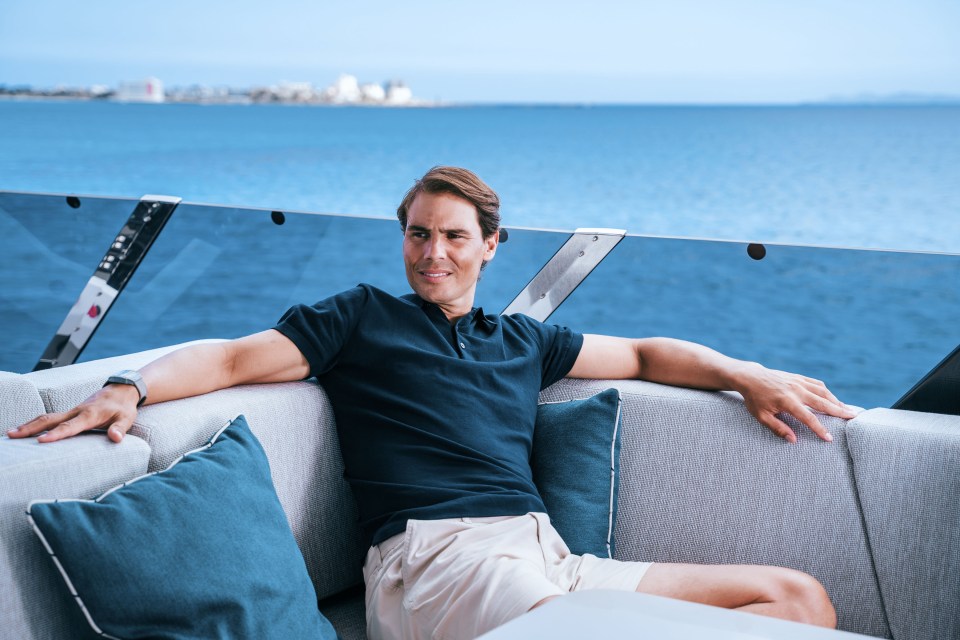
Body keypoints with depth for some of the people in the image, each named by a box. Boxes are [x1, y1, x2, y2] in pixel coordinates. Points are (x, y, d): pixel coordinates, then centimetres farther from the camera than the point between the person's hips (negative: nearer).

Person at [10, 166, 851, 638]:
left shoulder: (521, 340, 28)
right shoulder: (363, 318, 16)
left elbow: (643, 353, 36)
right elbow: (235, 358, 6)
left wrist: (743, 373, 20)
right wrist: (129, 389, -12)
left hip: (546, 555, 7)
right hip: (437, 555, -6)